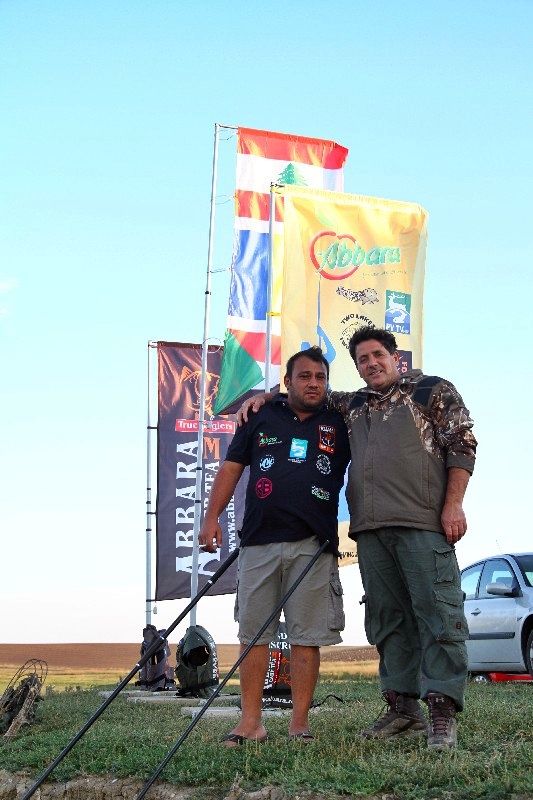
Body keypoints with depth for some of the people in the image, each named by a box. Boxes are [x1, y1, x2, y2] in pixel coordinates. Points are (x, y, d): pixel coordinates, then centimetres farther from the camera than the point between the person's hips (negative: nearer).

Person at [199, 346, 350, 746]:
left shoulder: (340, 424, 9)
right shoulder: (262, 418, 11)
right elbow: (232, 467, 12)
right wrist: (212, 517, 4)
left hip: (313, 544, -1)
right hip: (259, 541, 1)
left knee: (307, 635, -1)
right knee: (253, 633, 2)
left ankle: (300, 722, 6)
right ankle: (251, 721, 8)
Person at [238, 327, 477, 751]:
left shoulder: (432, 390, 7)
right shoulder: (353, 405, 23)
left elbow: (462, 443, 0)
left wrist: (454, 504, -9)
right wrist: (266, 396, 17)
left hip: (424, 524, -6)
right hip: (370, 528, 6)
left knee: (438, 613, -9)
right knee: (387, 618, 5)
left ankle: (443, 712, -11)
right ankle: (403, 708, 10)